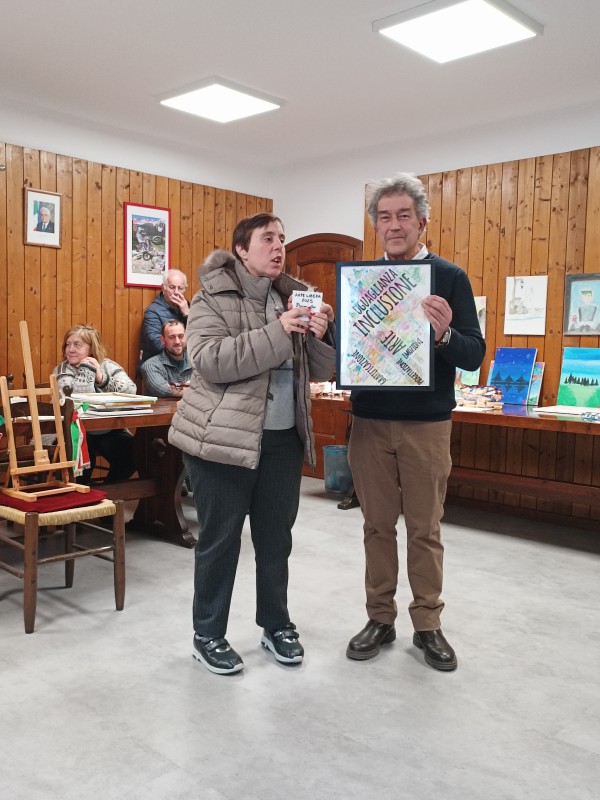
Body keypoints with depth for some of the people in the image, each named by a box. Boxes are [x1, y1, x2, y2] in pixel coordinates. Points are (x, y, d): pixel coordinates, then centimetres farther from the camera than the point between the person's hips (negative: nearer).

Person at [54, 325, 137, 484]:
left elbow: (131, 391, -11)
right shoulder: (62, 370, 2)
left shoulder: (108, 366, 6)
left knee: (130, 452, -21)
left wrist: (101, 378, -21)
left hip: (110, 431, 2)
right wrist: (87, 369, -17)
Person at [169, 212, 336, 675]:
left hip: (283, 438, 5)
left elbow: (319, 372, 11)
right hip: (223, 438, -5)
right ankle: (208, 635, 22)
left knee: (277, 537, 14)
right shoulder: (213, 299, -5)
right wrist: (276, 334, -25)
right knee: (220, 539, 5)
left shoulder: (293, 298, 11)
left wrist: (321, 336, -10)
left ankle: (276, 624, 33)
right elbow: (209, 361, -21)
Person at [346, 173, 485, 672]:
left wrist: (445, 334, -27)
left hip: (427, 423, -2)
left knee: (425, 528, 7)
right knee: (378, 525, 10)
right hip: (369, 420, 3)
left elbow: (475, 356, -7)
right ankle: (380, 619, 24)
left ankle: (427, 624, 21)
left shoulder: (450, 277, -2)